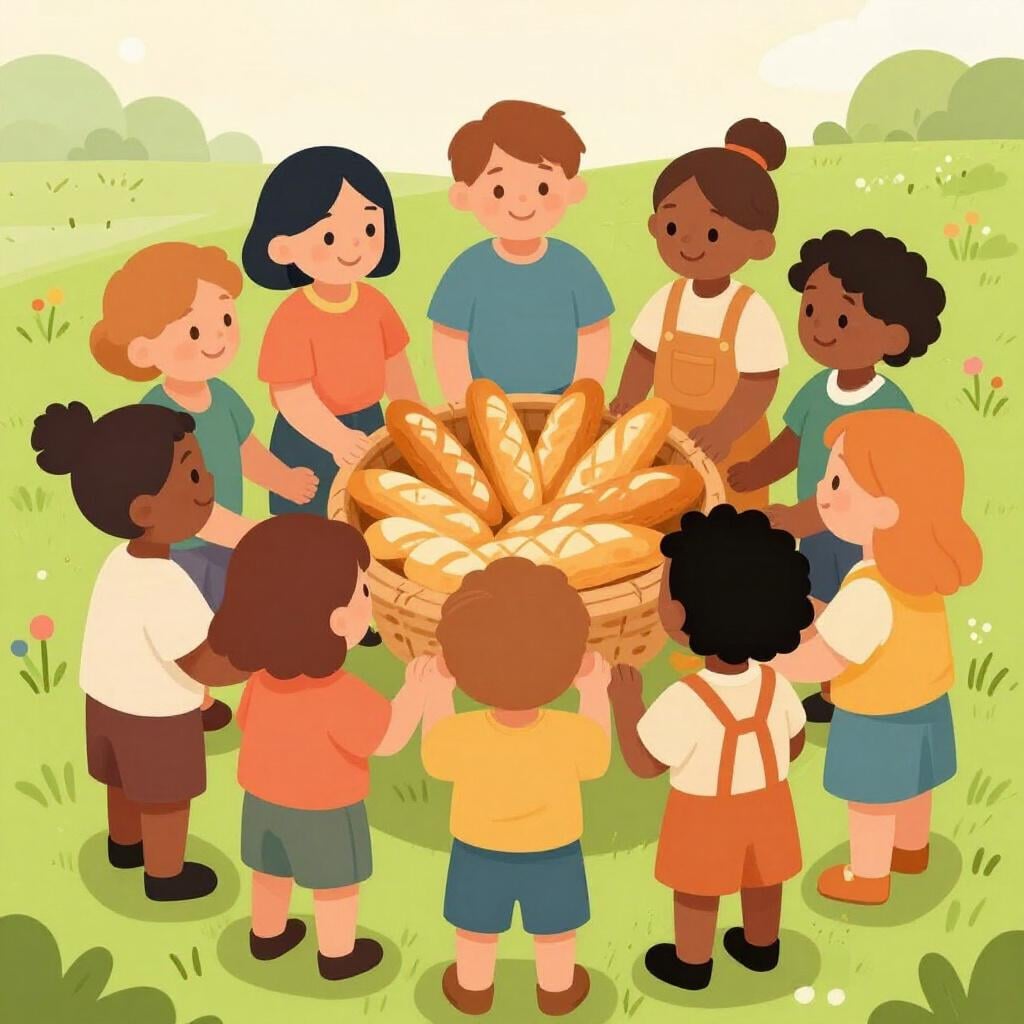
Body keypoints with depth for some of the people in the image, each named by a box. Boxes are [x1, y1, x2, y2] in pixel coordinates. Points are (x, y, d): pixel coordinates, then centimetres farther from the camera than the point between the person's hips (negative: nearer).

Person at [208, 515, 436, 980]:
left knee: (272, 874, 25)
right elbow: (389, 738, -26)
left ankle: (267, 936, 45)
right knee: (334, 884, 15)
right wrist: (415, 690, -15)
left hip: (265, 800, 6)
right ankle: (337, 955, 32)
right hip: (324, 812, -6)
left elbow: (249, 724, 4)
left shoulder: (264, 679, -13)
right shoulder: (339, 694, -34)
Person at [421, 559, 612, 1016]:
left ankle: (473, 990, 47)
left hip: (479, 854, 0)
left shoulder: (458, 735, -33)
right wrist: (594, 691, -1)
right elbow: (597, 762, -9)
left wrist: (438, 691, 0)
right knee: (555, 928, 26)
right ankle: (557, 991, 46)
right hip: (554, 854, 0)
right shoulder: (573, 734, -33)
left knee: (477, 929, 25)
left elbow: (434, 761, -10)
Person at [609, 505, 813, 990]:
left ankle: (692, 964, 38)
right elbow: (794, 745, 0)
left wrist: (626, 705, -12)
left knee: (698, 890, 18)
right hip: (766, 804, 5)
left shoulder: (686, 701, -34)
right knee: (760, 880, 25)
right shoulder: (775, 685, -16)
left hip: (706, 818, -5)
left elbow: (644, 763, -23)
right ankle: (761, 947, 47)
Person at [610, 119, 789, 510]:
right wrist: (627, 401, -17)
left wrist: (724, 431, -31)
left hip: (734, 440, -4)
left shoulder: (752, 314, -21)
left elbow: (760, 386, -22)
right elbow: (644, 357, -1)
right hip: (672, 432, 4)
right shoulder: (666, 301, -7)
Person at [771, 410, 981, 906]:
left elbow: (817, 661, -33)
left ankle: (868, 877, 37)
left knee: (872, 799, 15)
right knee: (910, 785, 29)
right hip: (924, 704, 8)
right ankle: (911, 850, 52)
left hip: (878, 722, -8)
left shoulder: (869, 593, -39)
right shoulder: (920, 565, -10)